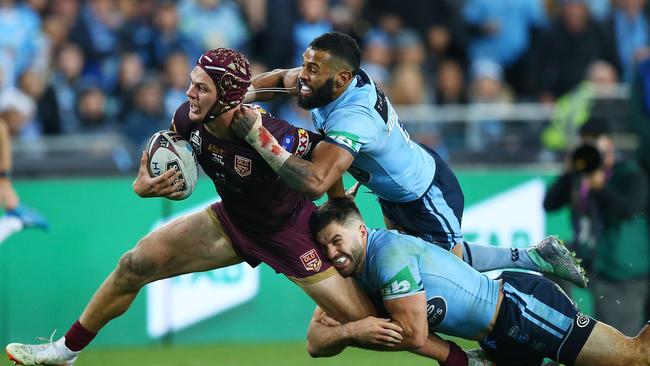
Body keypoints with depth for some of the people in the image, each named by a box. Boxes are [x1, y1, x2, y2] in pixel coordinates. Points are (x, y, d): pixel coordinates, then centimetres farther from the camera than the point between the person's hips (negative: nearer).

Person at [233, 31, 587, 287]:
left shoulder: (353, 118, -44)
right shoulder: (336, 80, -21)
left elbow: (315, 182, -57)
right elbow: (279, 78, 1)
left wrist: (256, 134, -58)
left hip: (427, 197, -8)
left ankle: (536, 258, 28)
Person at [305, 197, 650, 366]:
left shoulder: (390, 252, -23)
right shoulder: (344, 275, 3)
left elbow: (413, 335, -24)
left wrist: (351, 332, -15)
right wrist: (351, 330, -20)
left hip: (522, 307, -9)